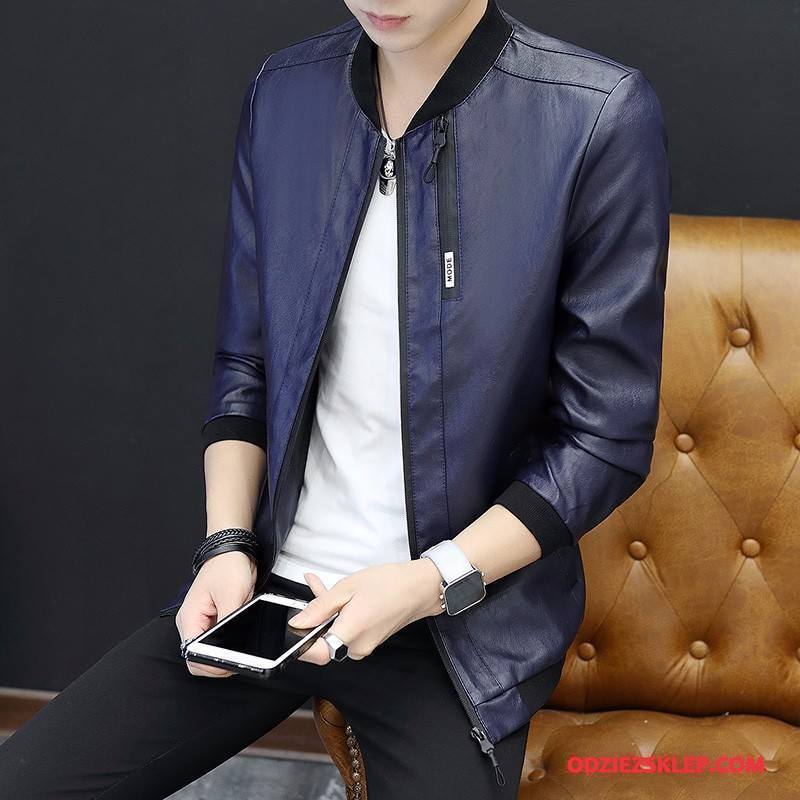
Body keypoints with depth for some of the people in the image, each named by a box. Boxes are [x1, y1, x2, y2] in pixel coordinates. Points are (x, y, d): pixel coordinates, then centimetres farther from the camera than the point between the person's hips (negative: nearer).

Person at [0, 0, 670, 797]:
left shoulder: (599, 117, -14)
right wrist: (227, 546, -4)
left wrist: (434, 582, -17)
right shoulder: (282, 94, 1)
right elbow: (243, 368, 8)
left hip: (460, 618, -3)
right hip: (271, 585, 4)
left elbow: (606, 436, -10)